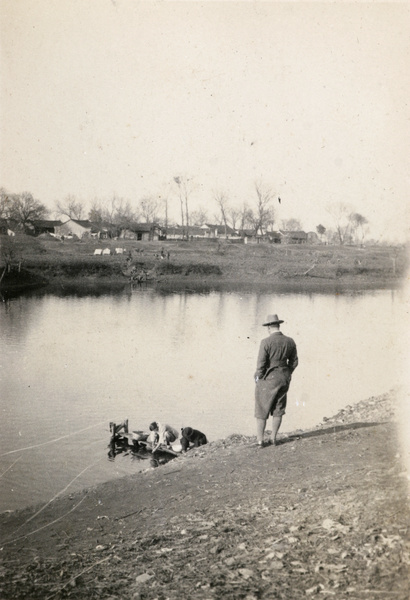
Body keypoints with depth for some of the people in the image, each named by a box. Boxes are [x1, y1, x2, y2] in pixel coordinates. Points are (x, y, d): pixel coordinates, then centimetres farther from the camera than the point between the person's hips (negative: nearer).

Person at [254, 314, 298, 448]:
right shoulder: (290, 341, -2)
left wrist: (258, 377, -1)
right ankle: (273, 438, 21)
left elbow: (261, 363, -17)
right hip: (284, 379, 5)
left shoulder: (266, 342, -18)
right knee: (278, 409, 16)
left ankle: (260, 440, 7)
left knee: (262, 410, 6)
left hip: (268, 379, -5)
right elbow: (294, 361, 7)